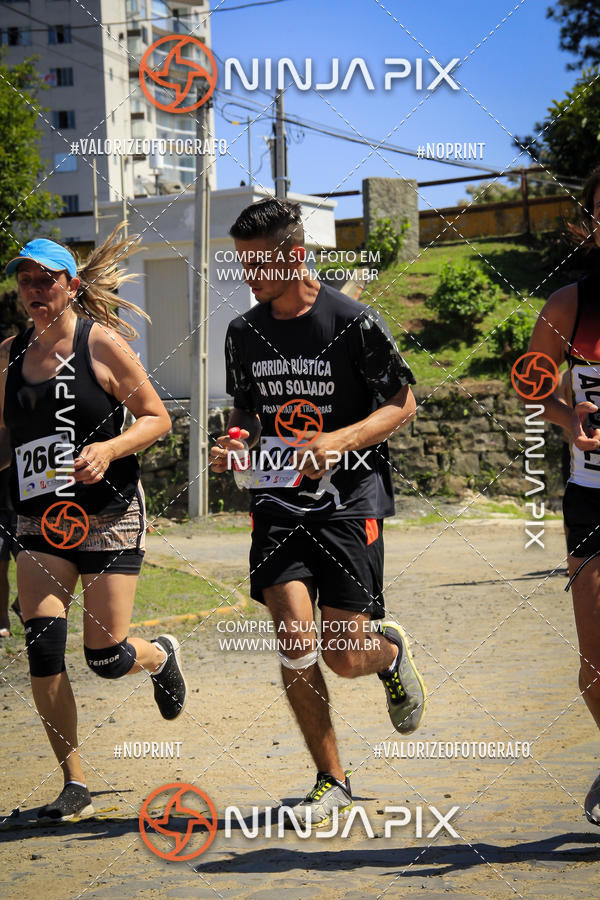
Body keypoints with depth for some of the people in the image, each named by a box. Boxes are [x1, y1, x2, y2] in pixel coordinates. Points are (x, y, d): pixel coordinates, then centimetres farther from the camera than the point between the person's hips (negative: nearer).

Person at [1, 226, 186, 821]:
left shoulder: (101, 344, -6)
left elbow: (156, 418, -3)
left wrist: (109, 448, -19)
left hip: (108, 514, -4)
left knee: (105, 656, -5)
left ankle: (161, 656, 33)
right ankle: (73, 784, 2)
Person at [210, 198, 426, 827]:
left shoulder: (355, 323, -8)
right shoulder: (244, 332, 7)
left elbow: (402, 405, -3)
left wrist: (339, 441, -19)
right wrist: (236, 443, -2)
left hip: (351, 498, -3)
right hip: (279, 500, 4)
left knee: (345, 656, -5)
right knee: (294, 638, -12)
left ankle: (391, 651, 34)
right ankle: (331, 781, 3)